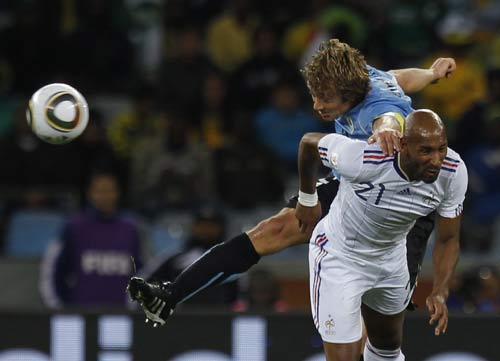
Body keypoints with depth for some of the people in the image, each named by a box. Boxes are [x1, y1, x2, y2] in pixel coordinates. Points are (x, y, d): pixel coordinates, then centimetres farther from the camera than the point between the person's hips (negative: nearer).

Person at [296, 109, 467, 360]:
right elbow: (310, 142, -16)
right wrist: (307, 200, 1)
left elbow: (448, 240, -9)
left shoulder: (453, 173, -23)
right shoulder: (364, 159, -36)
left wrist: (440, 293, -25)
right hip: (339, 256, -5)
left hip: (391, 259, 5)